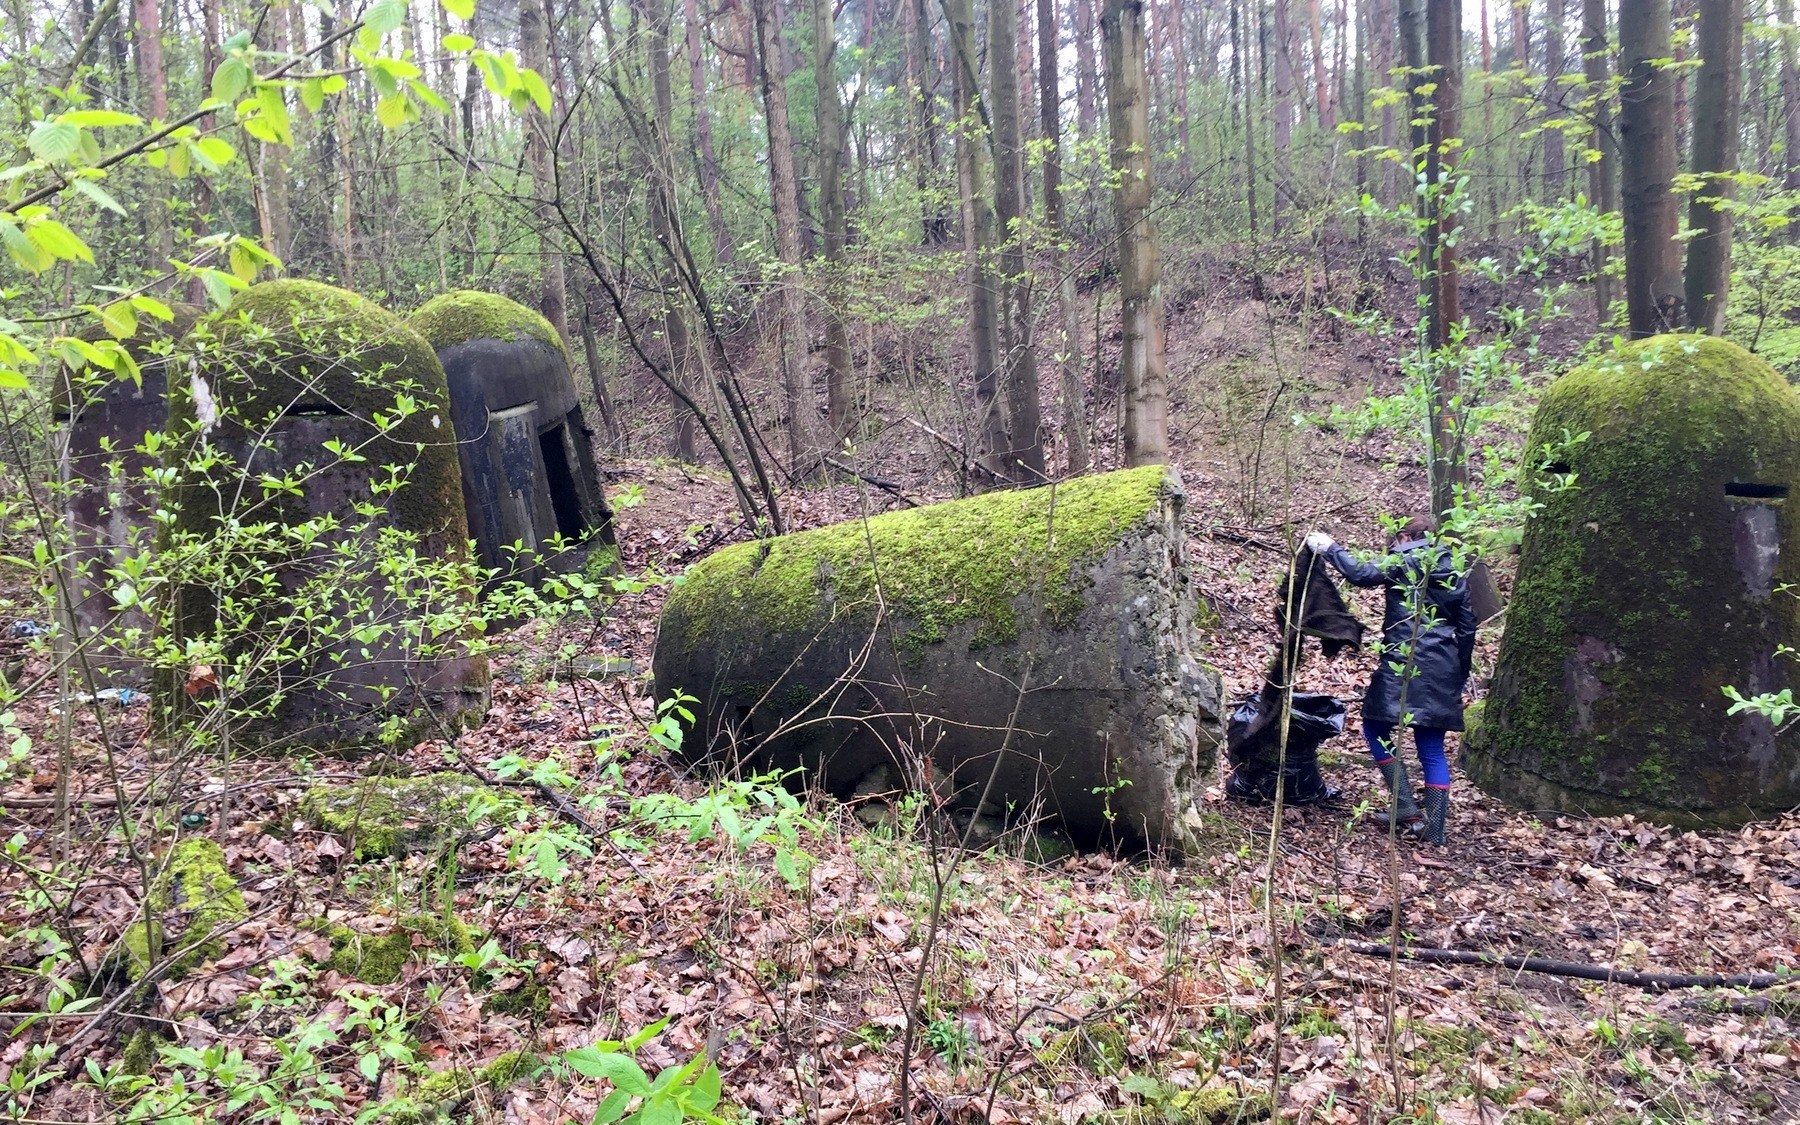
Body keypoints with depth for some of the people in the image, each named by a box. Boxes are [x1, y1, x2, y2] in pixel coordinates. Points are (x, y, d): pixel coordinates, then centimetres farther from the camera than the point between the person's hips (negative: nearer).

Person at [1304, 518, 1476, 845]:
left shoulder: (1402, 563, -1)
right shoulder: (1454, 574, 18)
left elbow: (1361, 574, -15)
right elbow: (1467, 627, 18)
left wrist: (1328, 548, -2)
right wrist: (1461, 673, 23)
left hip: (1404, 663, -6)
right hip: (1443, 669, 6)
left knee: (1376, 728, 8)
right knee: (1432, 748, 8)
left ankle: (1406, 807, 0)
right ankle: (1434, 828, 6)